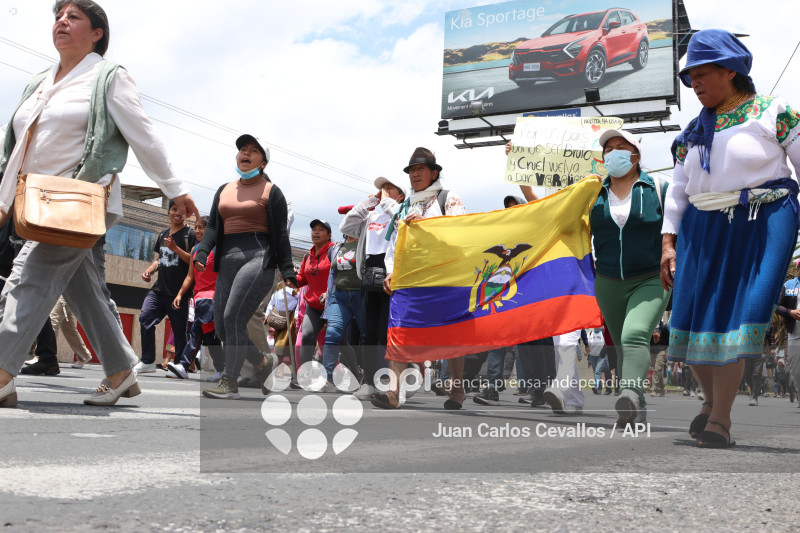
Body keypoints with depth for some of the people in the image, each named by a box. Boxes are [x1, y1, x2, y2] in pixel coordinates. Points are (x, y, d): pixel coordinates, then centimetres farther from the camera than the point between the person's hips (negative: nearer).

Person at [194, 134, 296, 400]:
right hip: (227, 261, 7)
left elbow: (280, 233, 1)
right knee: (222, 328, 3)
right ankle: (263, 362, 24)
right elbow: (212, 227, 16)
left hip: (258, 258, -6)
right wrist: (202, 253, -3)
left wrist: (287, 271, -4)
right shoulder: (224, 191, 20)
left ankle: (229, 383, -15)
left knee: (233, 317, -19)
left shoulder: (271, 191, 5)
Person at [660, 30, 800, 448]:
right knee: (690, 317, 2)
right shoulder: (694, 131, 15)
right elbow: (678, 190, 16)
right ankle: (712, 400, 26)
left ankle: (720, 419, -2)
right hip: (702, 229, 5)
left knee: (737, 317, -12)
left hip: (761, 225, -5)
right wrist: (669, 242, 7)